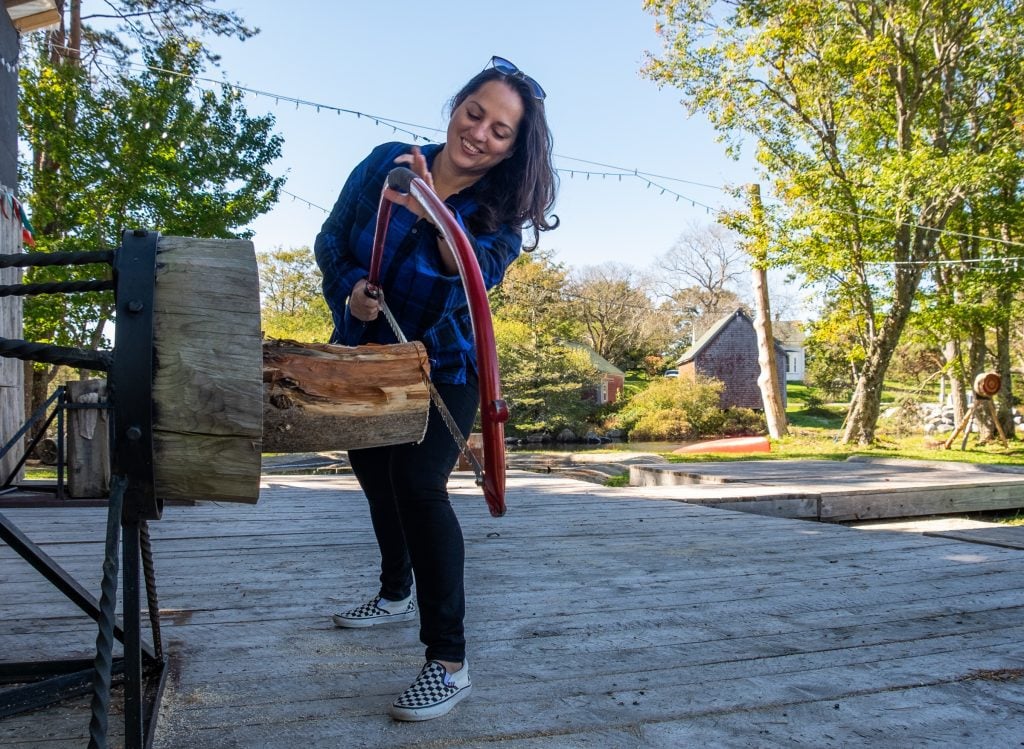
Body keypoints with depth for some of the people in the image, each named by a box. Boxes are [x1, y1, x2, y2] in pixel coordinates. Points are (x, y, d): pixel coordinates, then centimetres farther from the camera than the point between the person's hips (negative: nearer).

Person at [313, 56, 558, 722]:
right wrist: (351, 289, -22)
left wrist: (434, 215, -50)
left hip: (440, 368, -4)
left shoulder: (502, 207, -14)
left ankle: (450, 662, -13)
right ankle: (397, 594, 45)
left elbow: (481, 271, -34)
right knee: (376, 476, 19)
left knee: (420, 487, -21)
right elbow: (332, 240, -3)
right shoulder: (387, 163, -10)